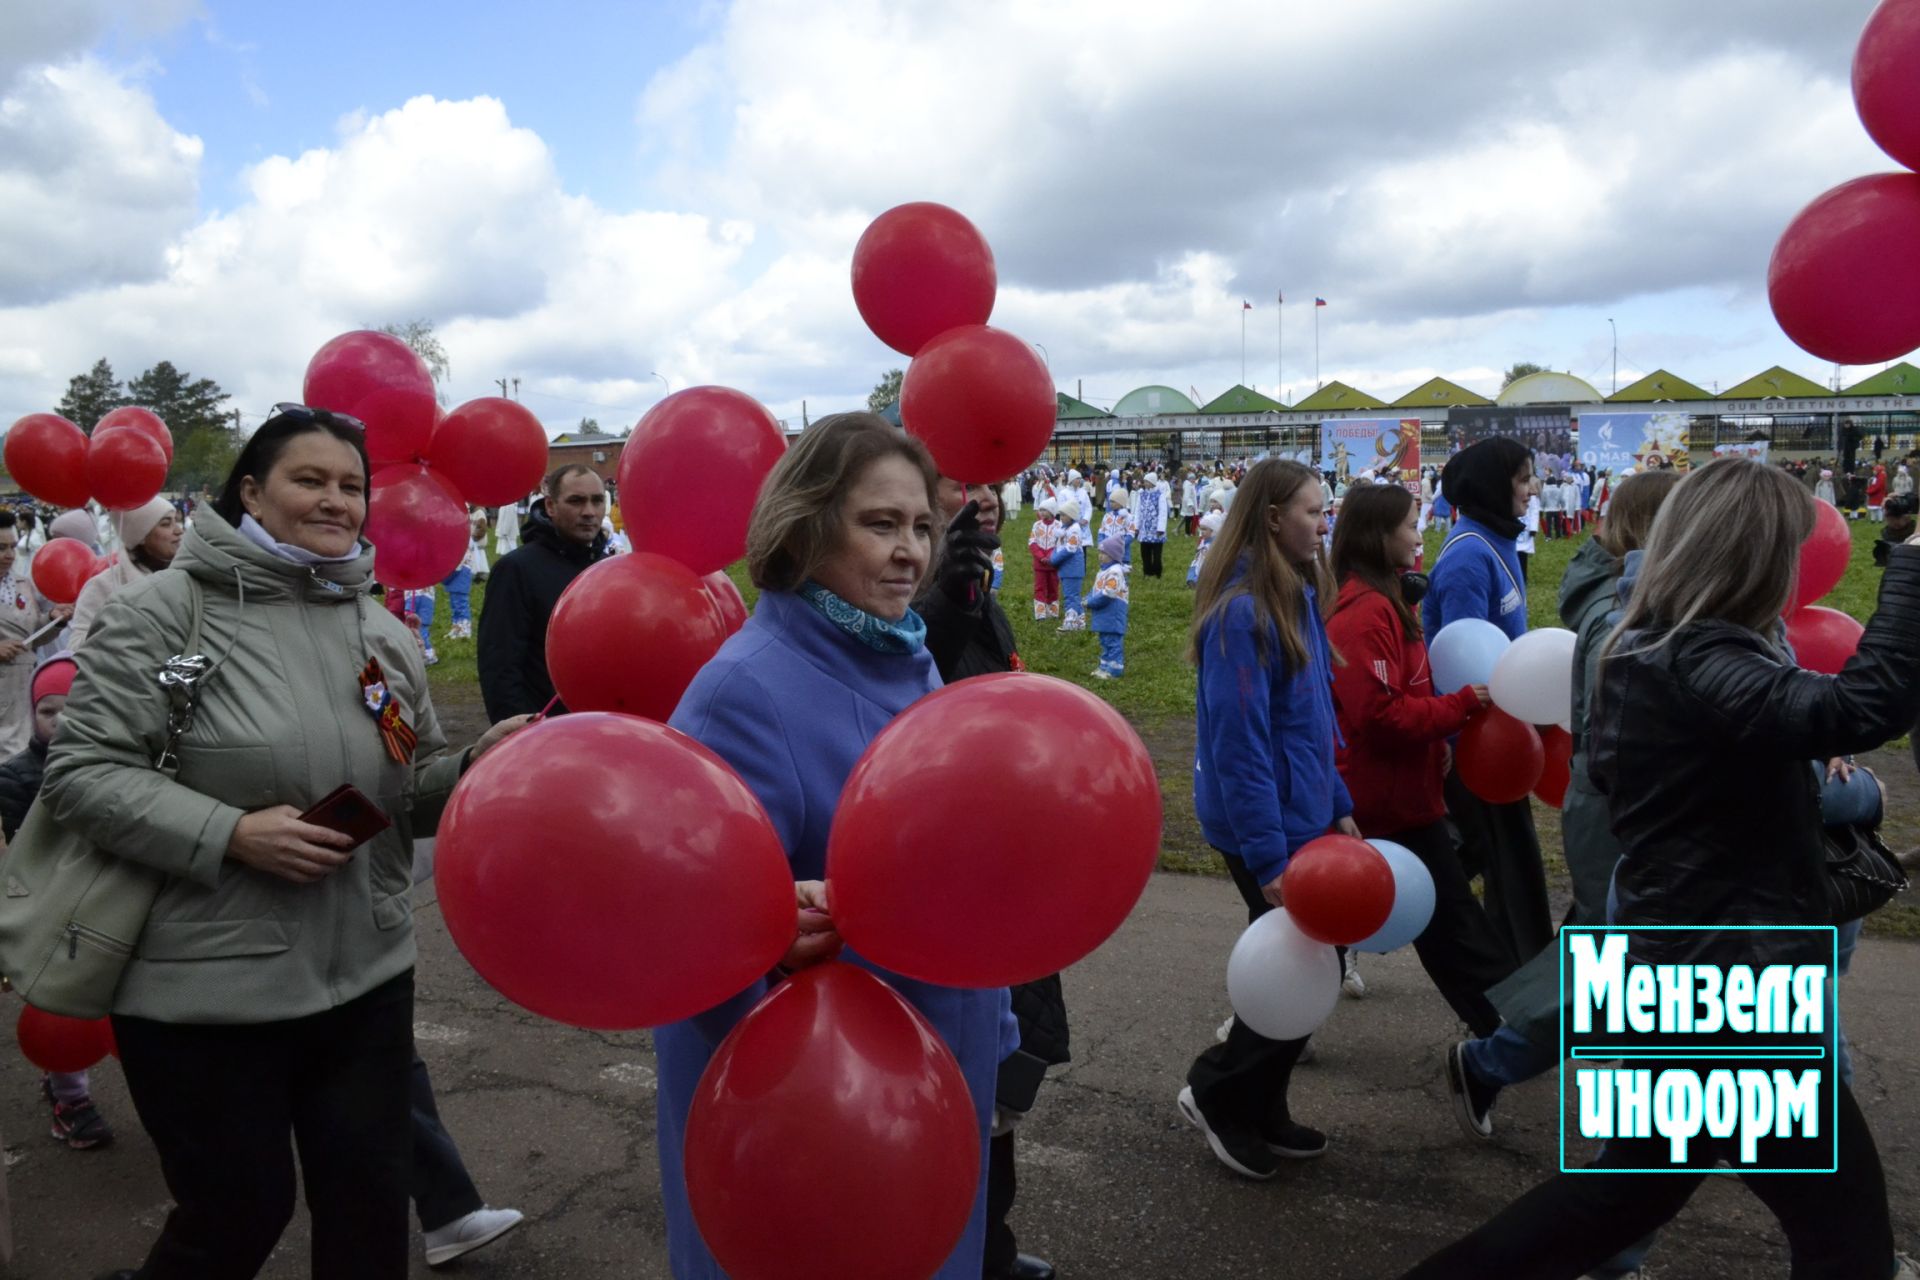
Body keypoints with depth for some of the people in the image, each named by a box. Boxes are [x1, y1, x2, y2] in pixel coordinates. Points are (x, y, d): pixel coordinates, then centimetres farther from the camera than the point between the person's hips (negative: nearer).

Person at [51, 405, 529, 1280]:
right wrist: (231, 835, -23)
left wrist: (477, 766, -8)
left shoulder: (384, 635, 7)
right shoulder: (167, 609, -9)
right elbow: (80, 772, -12)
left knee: (370, 1202, 14)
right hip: (203, 987, -4)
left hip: (366, 978, 5)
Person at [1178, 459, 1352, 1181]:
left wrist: (1337, 806, 14)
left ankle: (1260, 1114, 31)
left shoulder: (1294, 600, 8)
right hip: (1267, 825, -9)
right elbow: (1237, 743, -23)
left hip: (1302, 816, 9)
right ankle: (1216, 1093, 19)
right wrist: (1269, 857, -23)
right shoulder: (1242, 612, -21)